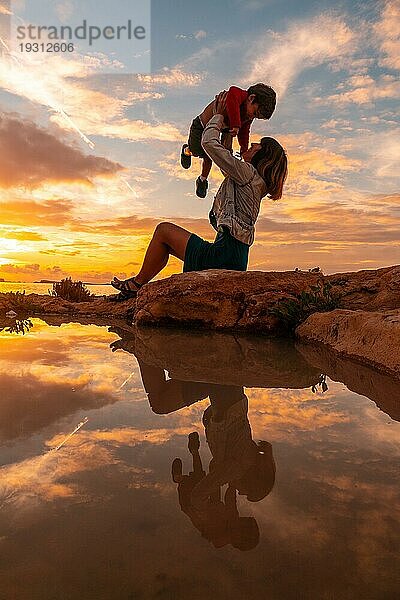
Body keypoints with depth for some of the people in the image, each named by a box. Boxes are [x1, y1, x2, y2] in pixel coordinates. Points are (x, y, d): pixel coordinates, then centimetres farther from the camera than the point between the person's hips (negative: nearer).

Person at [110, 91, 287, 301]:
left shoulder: (248, 172, -8)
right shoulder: (256, 181, 20)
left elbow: (209, 142, -12)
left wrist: (218, 115, 6)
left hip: (226, 255, -10)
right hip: (235, 258, 10)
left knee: (164, 229, 1)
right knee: (167, 244, 20)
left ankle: (137, 284, 10)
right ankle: (136, 290, 21)